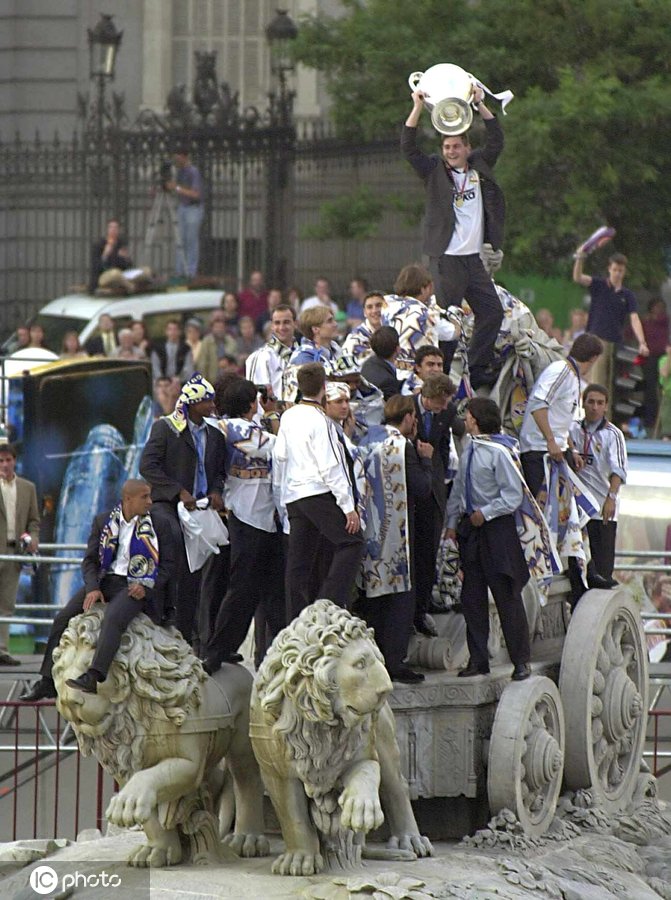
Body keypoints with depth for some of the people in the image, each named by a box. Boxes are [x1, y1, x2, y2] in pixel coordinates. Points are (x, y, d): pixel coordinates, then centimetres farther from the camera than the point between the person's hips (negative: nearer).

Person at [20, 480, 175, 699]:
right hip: (105, 581, 4)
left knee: (113, 619, -36)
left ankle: (92, 677, -51)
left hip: (135, 587, -4)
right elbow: (90, 560, 7)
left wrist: (146, 586, -14)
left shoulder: (158, 526, 5)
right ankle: (47, 682, -6)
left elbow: (169, 565, 3)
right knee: (62, 619, -12)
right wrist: (92, 589, -12)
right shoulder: (103, 522, 10)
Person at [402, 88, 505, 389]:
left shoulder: (479, 167, 12)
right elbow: (408, 147, -6)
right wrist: (418, 107, -12)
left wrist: (480, 105, 4)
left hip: (473, 257, 5)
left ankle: (477, 369, 11)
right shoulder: (435, 172, 2)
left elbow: (496, 140, 11)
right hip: (446, 259, -5)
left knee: (492, 312, 3)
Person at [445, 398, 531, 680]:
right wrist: (452, 522, 11)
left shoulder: (498, 453, -14)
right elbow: (458, 490, 17)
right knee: (472, 597, 9)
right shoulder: (468, 453, 9)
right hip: (470, 529, 7)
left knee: (507, 596, -2)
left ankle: (521, 661, 5)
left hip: (497, 530, -7)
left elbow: (513, 495, -14)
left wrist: (485, 513, -16)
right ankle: (477, 659, 17)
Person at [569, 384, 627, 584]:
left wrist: (611, 497, -31)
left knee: (603, 563, -7)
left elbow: (618, 469, -16)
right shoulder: (573, 430, 8)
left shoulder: (612, 434, -6)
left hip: (603, 509, -4)